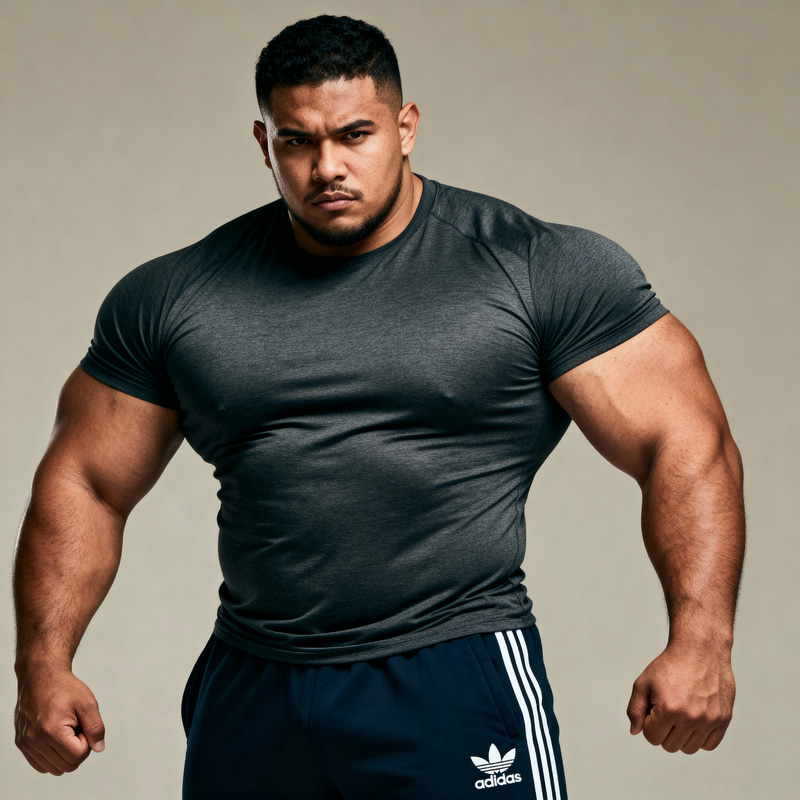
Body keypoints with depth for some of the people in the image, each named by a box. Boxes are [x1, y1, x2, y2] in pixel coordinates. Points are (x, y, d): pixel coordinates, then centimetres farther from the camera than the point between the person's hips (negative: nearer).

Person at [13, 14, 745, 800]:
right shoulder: (171, 299, 7)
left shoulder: (544, 272, -2)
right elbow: (84, 483, 12)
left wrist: (700, 641, -18)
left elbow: (686, 447, -5)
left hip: (459, 686, -3)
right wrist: (44, 665, 0)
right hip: (247, 705, 4)